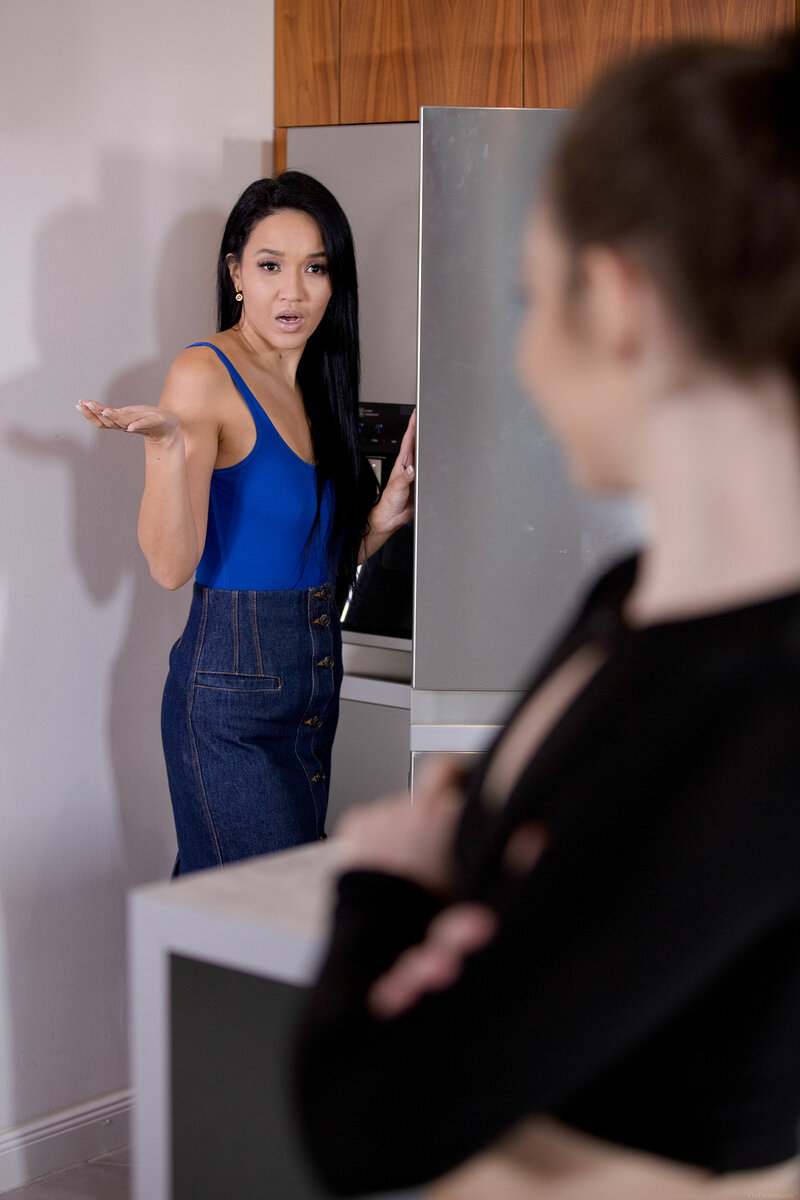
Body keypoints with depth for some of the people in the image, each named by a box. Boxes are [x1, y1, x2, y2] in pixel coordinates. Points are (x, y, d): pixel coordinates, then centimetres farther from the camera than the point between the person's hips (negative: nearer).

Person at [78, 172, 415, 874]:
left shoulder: (316, 383, 11)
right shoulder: (205, 375, -10)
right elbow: (171, 565, -19)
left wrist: (383, 517, 1)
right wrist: (166, 442, -32)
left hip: (316, 678, 7)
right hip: (231, 680, -7)